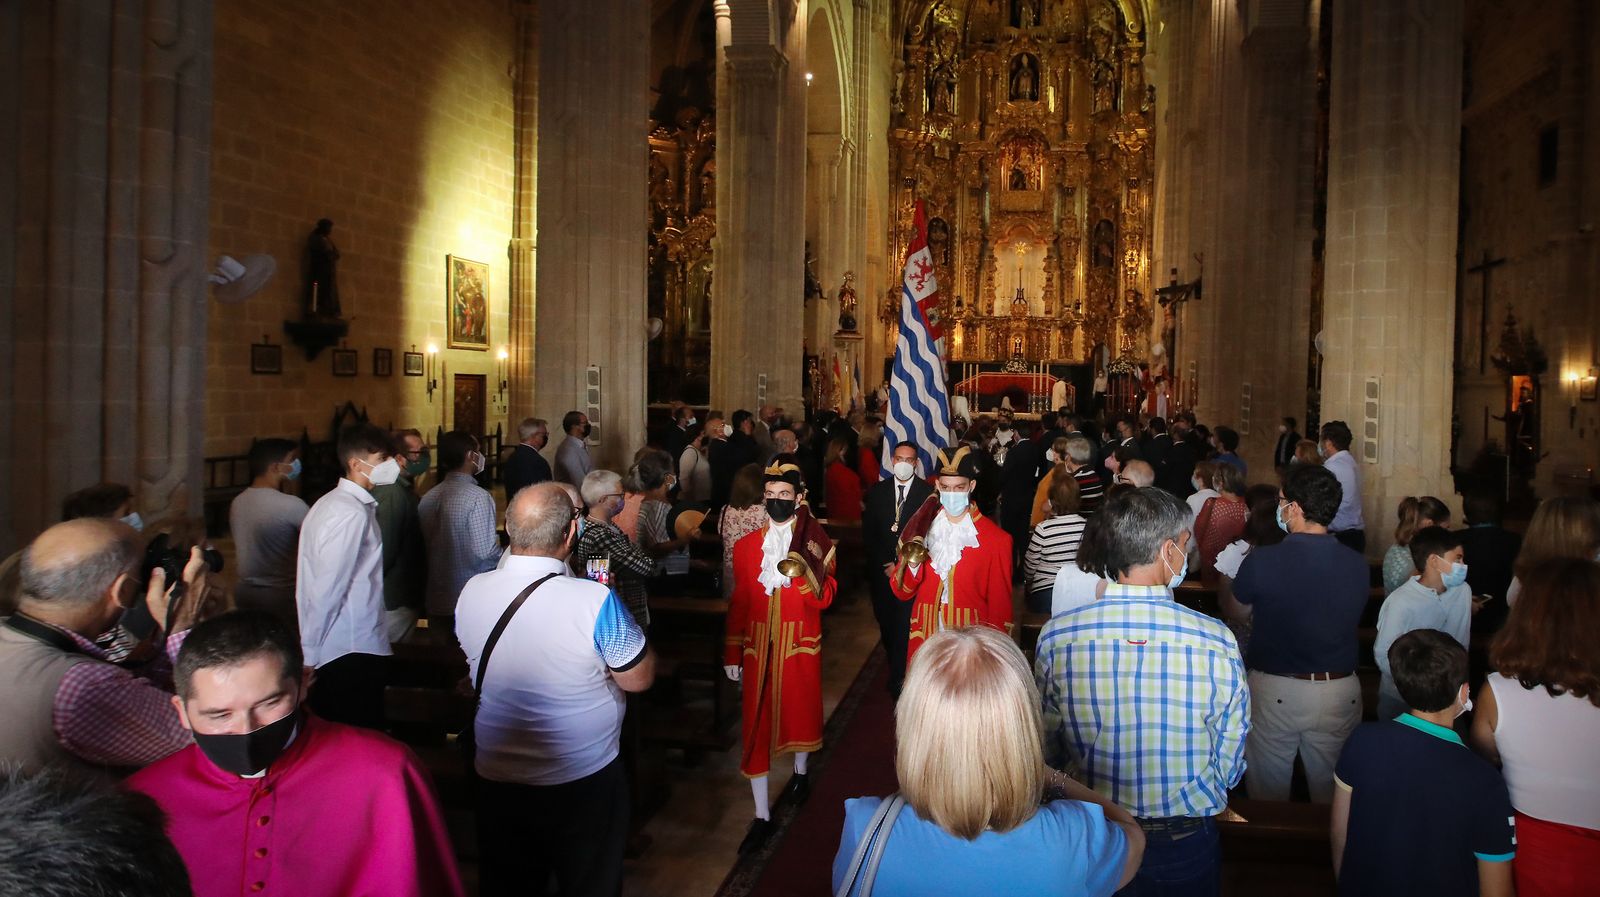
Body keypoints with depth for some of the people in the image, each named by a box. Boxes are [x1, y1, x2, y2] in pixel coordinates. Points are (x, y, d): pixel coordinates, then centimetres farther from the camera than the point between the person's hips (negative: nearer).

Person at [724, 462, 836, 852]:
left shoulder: (815, 543, -3)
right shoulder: (747, 546, 3)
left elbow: (823, 600, -12)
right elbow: (739, 603, 6)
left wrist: (804, 574, -30)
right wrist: (732, 654, 6)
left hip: (800, 643, -1)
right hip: (758, 644, 1)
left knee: (800, 709, 15)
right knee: (755, 721, -1)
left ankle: (800, 772, 45)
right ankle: (762, 816, 6)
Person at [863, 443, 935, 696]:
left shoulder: (928, 493, -5)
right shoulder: (877, 491, 6)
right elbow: (868, 533, 6)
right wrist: (886, 565, -3)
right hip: (882, 570, 3)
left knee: (905, 625, -8)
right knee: (886, 622, 10)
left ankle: (899, 678, 3)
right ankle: (896, 669, 29)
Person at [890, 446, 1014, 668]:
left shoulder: (995, 539, -8)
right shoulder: (920, 529, 2)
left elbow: (1000, 605, -1)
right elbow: (901, 591, 1)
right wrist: (912, 564, -17)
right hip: (925, 639, 3)